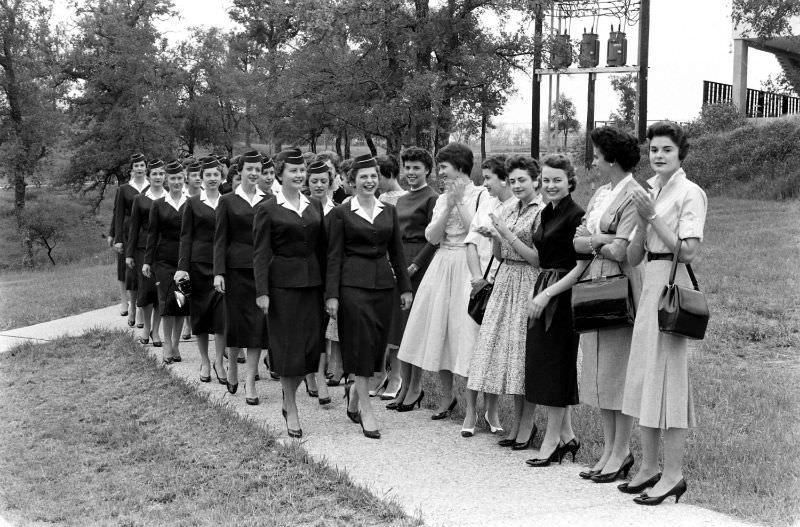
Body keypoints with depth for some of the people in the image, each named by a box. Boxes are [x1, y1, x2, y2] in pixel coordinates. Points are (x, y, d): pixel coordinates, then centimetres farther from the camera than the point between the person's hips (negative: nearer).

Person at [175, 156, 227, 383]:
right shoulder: (193, 204, 3)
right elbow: (186, 237, 1)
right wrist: (182, 267, -8)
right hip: (199, 262, -1)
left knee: (223, 313, -9)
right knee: (200, 313, 5)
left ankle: (219, 362, 3)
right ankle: (205, 362, 18)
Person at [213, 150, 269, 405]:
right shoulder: (228, 201, 3)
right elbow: (220, 238, 1)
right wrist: (218, 272, -7)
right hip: (237, 267, -1)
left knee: (258, 323, -3)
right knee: (236, 319, 5)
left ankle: (250, 382, 2)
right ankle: (232, 366, 30)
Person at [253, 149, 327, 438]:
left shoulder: (315, 205, 10)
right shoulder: (267, 209, -3)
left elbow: (322, 248, 13)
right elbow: (260, 253, -5)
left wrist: (327, 285, 9)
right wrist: (261, 292, -11)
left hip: (313, 282, 5)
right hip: (283, 284, -4)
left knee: (311, 344, 4)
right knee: (288, 346, 0)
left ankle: (288, 400, 25)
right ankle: (292, 411, 11)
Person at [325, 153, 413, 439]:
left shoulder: (389, 211, 10)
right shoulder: (342, 213, -1)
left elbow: (396, 252, 13)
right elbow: (334, 255, -3)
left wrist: (405, 287, 10)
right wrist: (331, 294, -8)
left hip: (383, 283, 5)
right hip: (353, 284, -4)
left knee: (376, 346, 7)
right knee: (361, 345, -5)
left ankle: (354, 401, 25)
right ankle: (366, 411, 0)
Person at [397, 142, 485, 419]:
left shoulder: (480, 194, -5)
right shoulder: (442, 198, 13)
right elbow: (432, 236, 2)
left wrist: (460, 202, -14)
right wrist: (449, 206, -8)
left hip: (468, 266, -6)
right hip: (442, 267, 6)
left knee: (464, 328, -7)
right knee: (438, 326, 7)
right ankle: (446, 394, 19)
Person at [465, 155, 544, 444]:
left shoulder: (542, 212, -9)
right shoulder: (507, 211, 13)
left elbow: (538, 258, -13)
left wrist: (506, 234, -15)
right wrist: (494, 237, -2)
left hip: (528, 284, -7)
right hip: (505, 282, 7)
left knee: (524, 351, -4)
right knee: (506, 348, 7)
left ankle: (527, 422, 6)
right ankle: (518, 421, 16)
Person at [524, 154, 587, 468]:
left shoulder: (577, 215, -12)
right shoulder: (547, 214, 14)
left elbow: (583, 265, -17)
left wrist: (548, 293, -19)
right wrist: (536, 292, 10)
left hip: (563, 296, -9)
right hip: (543, 293, 9)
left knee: (556, 364, -3)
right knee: (543, 362, 11)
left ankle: (552, 439, 7)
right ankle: (566, 435, 21)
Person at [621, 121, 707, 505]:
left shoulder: (690, 193, -8)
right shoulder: (650, 191, 14)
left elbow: (687, 251, -16)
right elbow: (632, 257, 10)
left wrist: (652, 217, -14)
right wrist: (642, 220, -6)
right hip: (649, 285, 8)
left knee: (668, 376, -5)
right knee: (645, 376, 12)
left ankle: (672, 474, 3)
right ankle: (648, 468, 21)